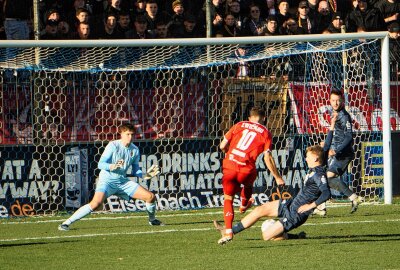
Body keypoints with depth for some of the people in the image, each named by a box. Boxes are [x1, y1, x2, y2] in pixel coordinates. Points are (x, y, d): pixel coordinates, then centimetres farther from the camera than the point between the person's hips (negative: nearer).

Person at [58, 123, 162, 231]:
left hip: (123, 181, 6)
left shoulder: (135, 150, 4)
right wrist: (112, 166, -36)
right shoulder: (113, 145, -13)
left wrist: (145, 176, -6)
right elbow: (100, 164, -17)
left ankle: (152, 220, 29)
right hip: (107, 180, -6)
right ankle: (66, 223, -23)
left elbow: (135, 170, 13)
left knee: (150, 197, -1)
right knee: (96, 203, -31)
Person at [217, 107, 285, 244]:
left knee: (228, 198, 10)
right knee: (248, 182, 36)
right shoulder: (265, 133, 6)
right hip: (246, 170, 0)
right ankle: (243, 205, 60)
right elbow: (268, 158, -1)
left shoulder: (239, 125, 11)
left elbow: (222, 146, 10)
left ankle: (228, 231, -5)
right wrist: (278, 178, 7)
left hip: (228, 166, 0)